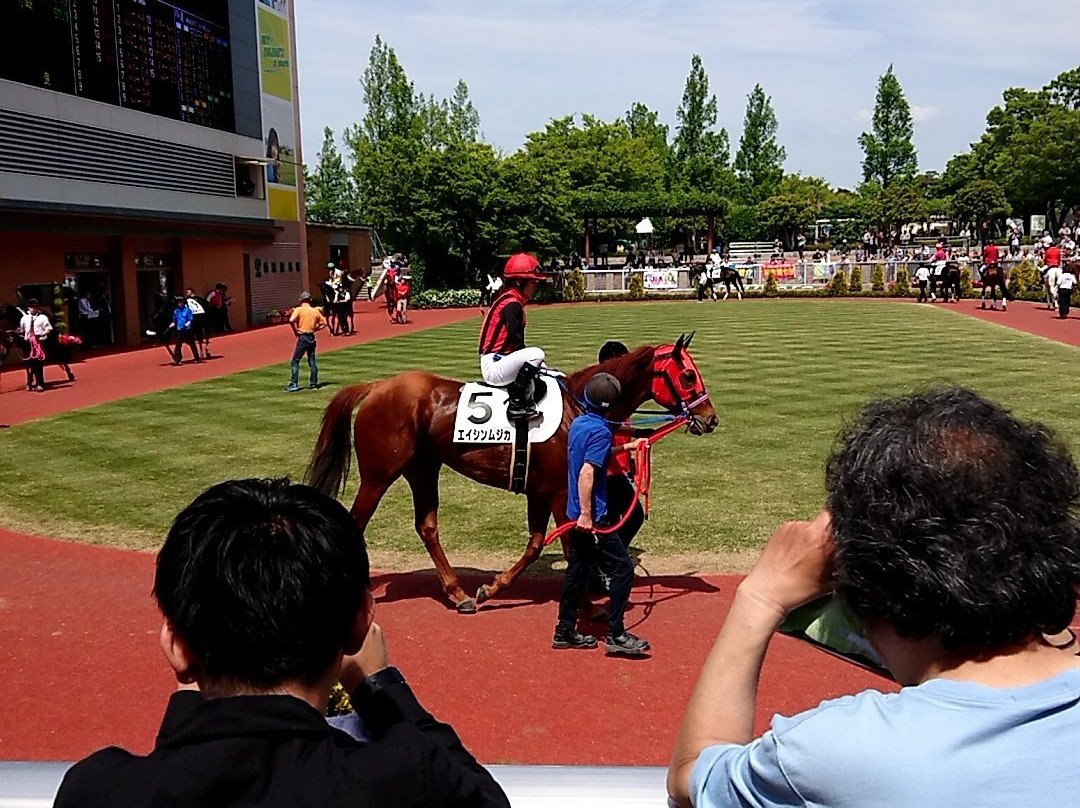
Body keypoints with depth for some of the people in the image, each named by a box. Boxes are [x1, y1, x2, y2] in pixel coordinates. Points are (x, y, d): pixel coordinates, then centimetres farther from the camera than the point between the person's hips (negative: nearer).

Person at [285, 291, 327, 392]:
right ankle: (313, 383, 13)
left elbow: (291, 320, -21)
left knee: (295, 361, -1)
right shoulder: (315, 310, 8)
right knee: (312, 361, 11)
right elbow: (324, 323, 11)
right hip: (312, 337, 5)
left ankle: (294, 384, -7)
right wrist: (314, 329, 9)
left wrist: (295, 331, -8)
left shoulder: (298, 309, -5)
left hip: (302, 337, -5)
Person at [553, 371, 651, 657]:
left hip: (578, 515, 9)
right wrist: (586, 514, -25)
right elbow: (586, 473, -25)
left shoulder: (577, 423, 9)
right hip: (592, 517, -9)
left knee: (577, 571, 16)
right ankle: (615, 635, 2)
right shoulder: (601, 431, -18)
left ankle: (565, 631, 23)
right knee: (622, 569, -1)